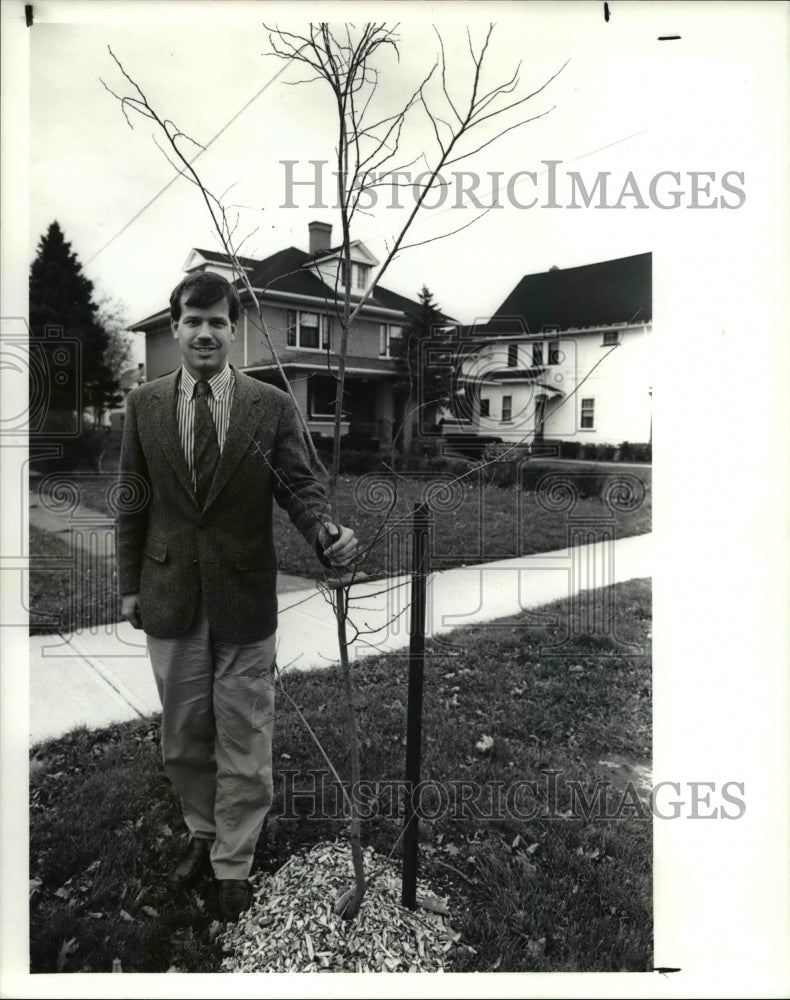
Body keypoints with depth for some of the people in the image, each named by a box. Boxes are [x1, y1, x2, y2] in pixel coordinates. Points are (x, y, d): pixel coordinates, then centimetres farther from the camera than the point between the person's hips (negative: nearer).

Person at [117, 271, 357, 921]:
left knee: (244, 737, 8)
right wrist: (130, 584, 6)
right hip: (170, 594, 2)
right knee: (184, 733, 18)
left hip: (244, 596, -2)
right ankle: (204, 835, 42)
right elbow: (135, 500, 5)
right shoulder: (144, 404, 2)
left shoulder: (272, 405, -4)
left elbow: (299, 483, -5)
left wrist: (326, 533, -25)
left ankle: (233, 864, 28)